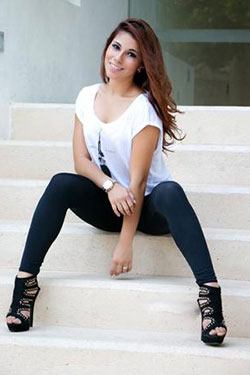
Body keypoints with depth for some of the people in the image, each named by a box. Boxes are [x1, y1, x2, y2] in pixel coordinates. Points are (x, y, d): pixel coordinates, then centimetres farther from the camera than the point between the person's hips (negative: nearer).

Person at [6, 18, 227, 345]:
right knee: (61, 184, -24)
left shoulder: (144, 108, -15)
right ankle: (25, 282, -28)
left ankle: (210, 293, -48)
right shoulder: (88, 97, 2)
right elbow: (81, 160, -1)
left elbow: (137, 180, -19)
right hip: (106, 204, 4)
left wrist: (125, 244, -22)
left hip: (147, 206, -4)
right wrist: (110, 186, -23)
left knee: (170, 192, -38)